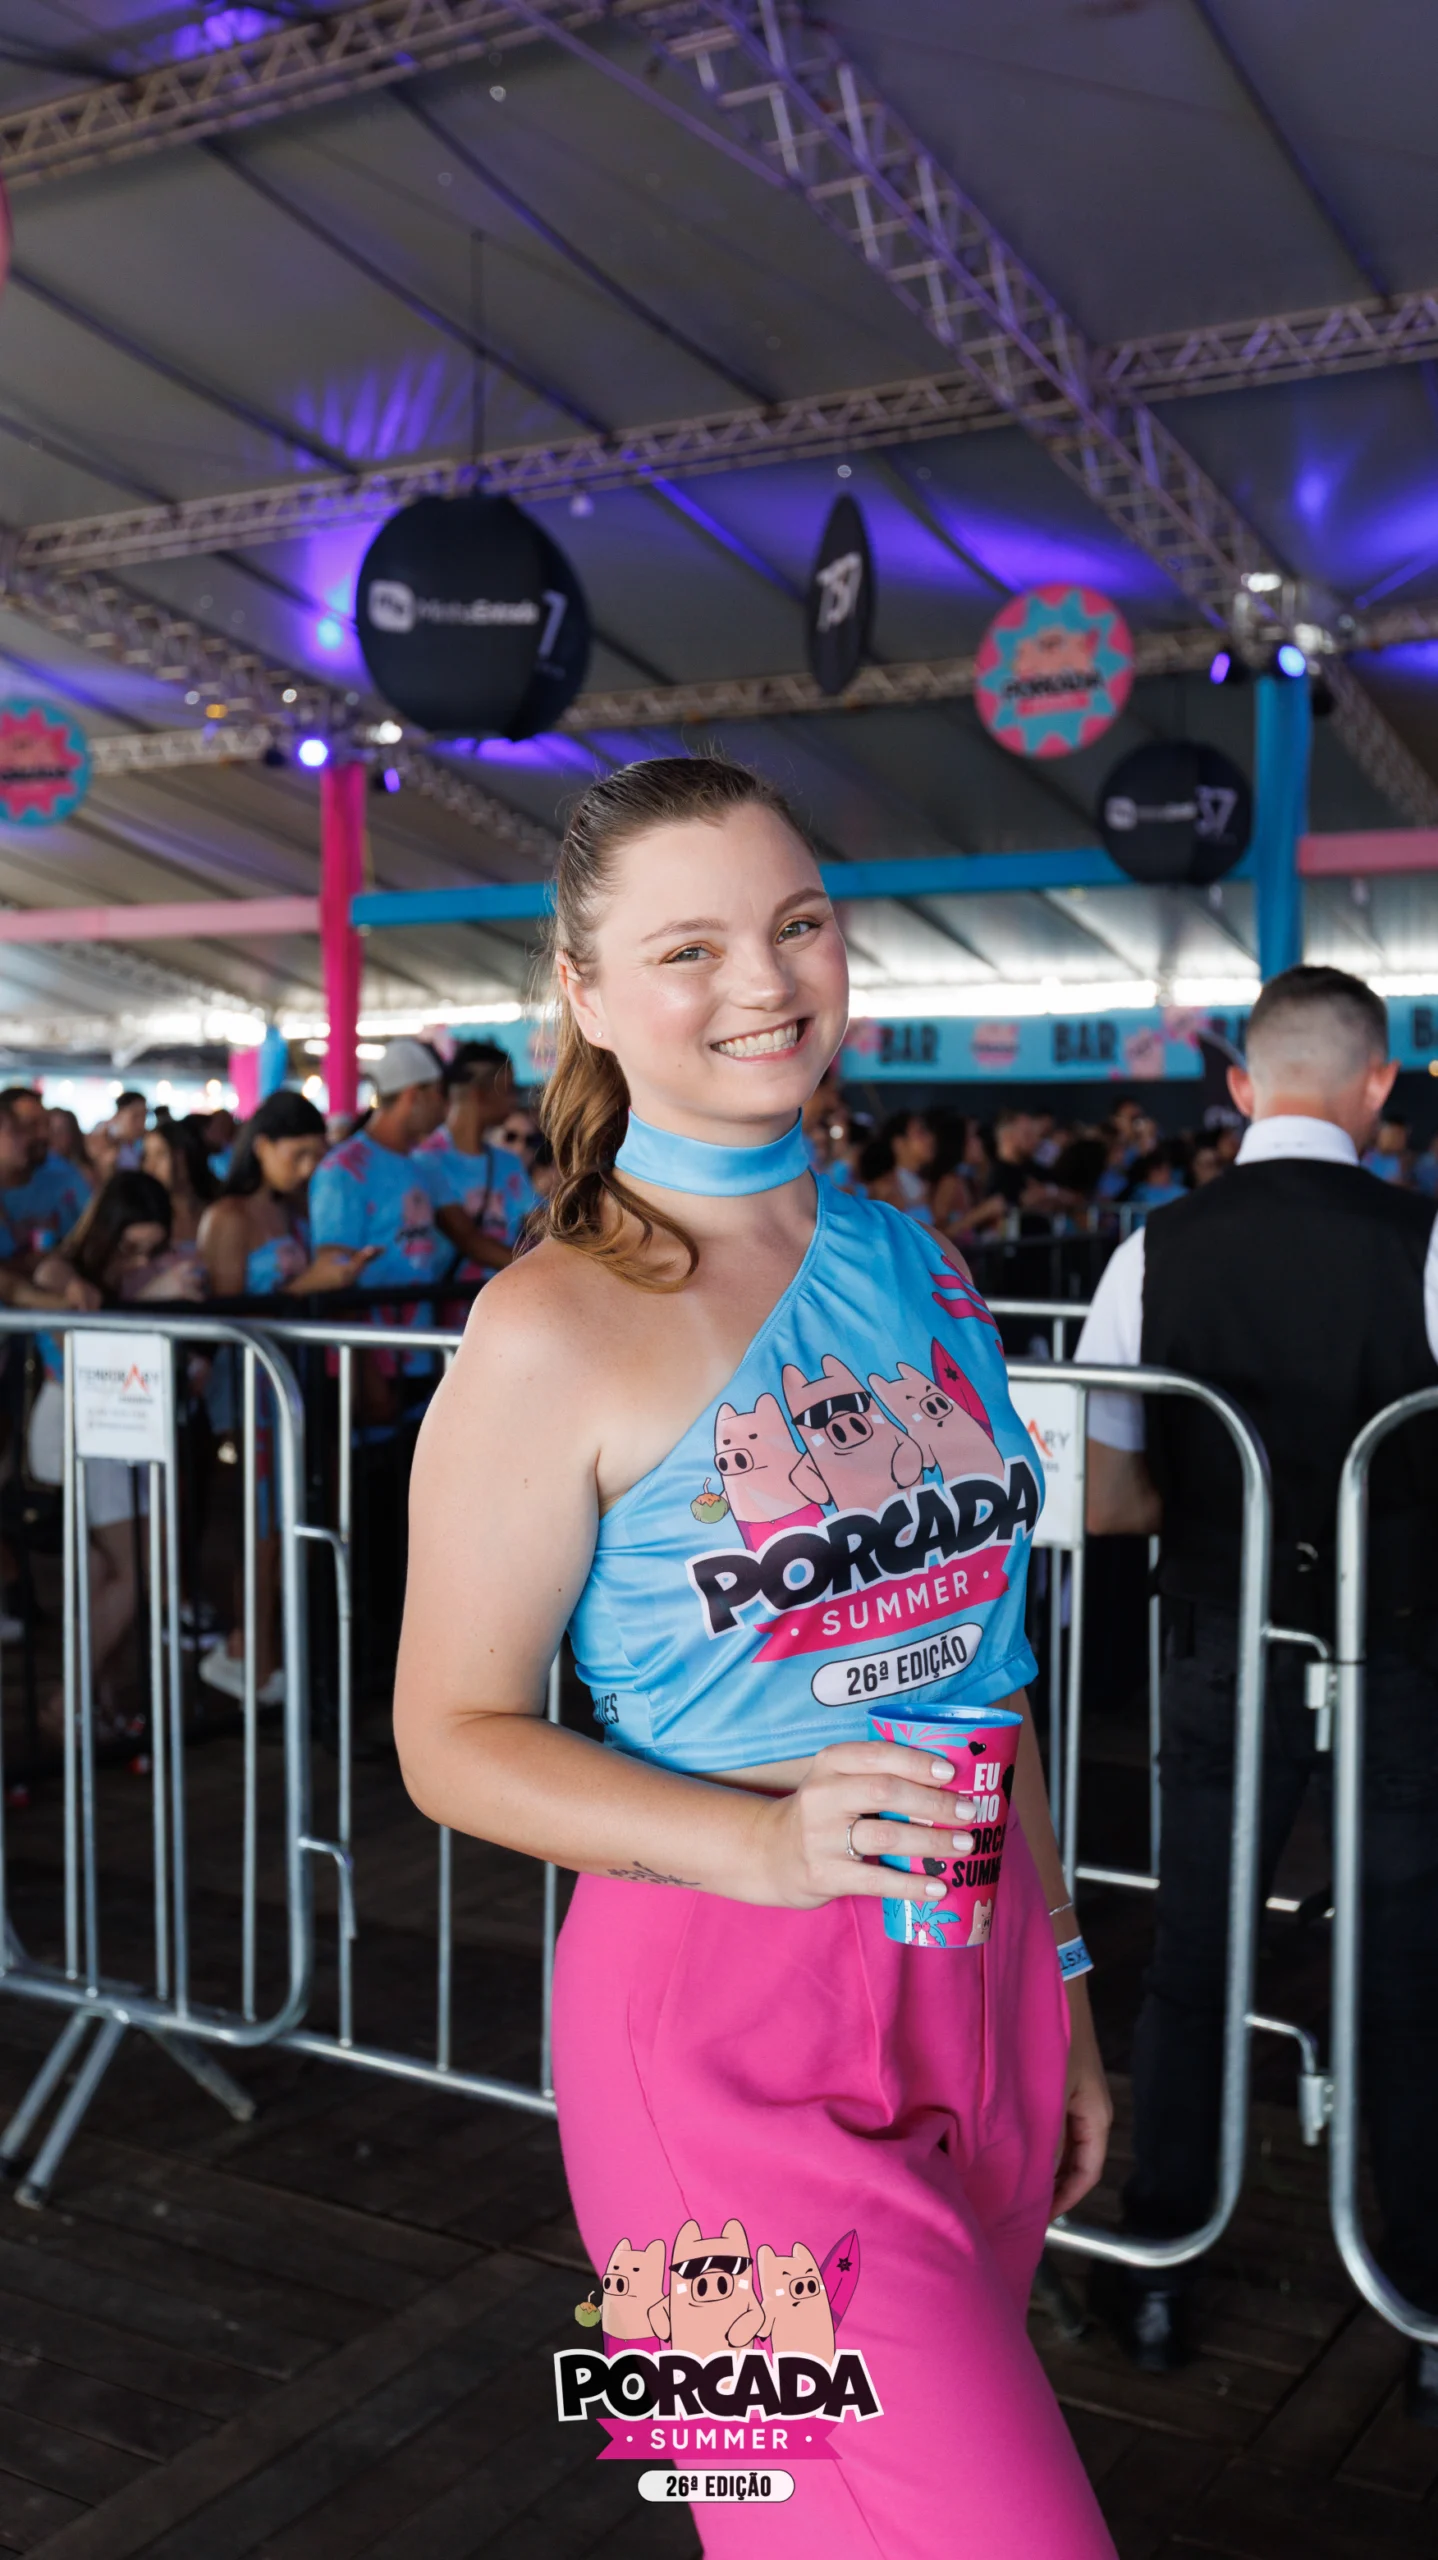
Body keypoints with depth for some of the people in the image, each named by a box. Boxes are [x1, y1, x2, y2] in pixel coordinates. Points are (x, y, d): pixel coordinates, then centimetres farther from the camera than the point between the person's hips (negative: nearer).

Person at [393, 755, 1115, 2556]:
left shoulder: (913, 1268, 7)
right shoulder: (555, 1331, -13)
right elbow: (455, 1735, -8)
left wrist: (1059, 1987, 16)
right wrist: (756, 1841, -23)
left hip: (978, 1987, 6)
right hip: (728, 2019, -6)